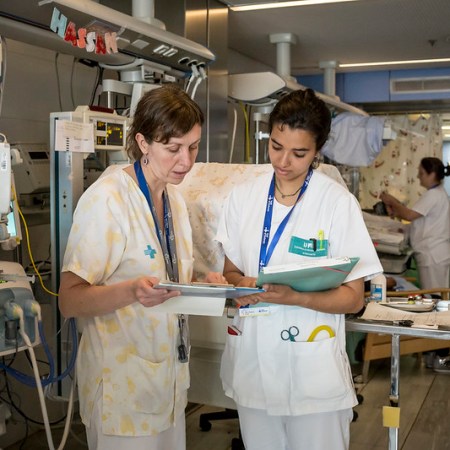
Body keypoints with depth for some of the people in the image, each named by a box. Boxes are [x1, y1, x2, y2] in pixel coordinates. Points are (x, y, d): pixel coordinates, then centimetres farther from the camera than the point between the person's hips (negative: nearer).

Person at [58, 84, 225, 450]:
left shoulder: (174, 198, 8)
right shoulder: (107, 198, -17)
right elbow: (70, 300, -19)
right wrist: (133, 291, -36)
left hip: (169, 377, 8)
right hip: (124, 388, -7)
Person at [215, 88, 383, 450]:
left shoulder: (338, 202, -10)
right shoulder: (243, 196, 1)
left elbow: (354, 298, -8)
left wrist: (294, 296, -25)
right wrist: (243, 284, -13)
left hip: (313, 371, -3)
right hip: (252, 362, 4)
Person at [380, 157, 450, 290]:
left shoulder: (433, 195, -17)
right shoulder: (437, 193, 16)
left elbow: (409, 215, -21)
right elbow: (416, 216, 17)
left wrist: (392, 202, -6)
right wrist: (397, 212, 4)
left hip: (432, 255, -10)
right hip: (436, 253, 10)